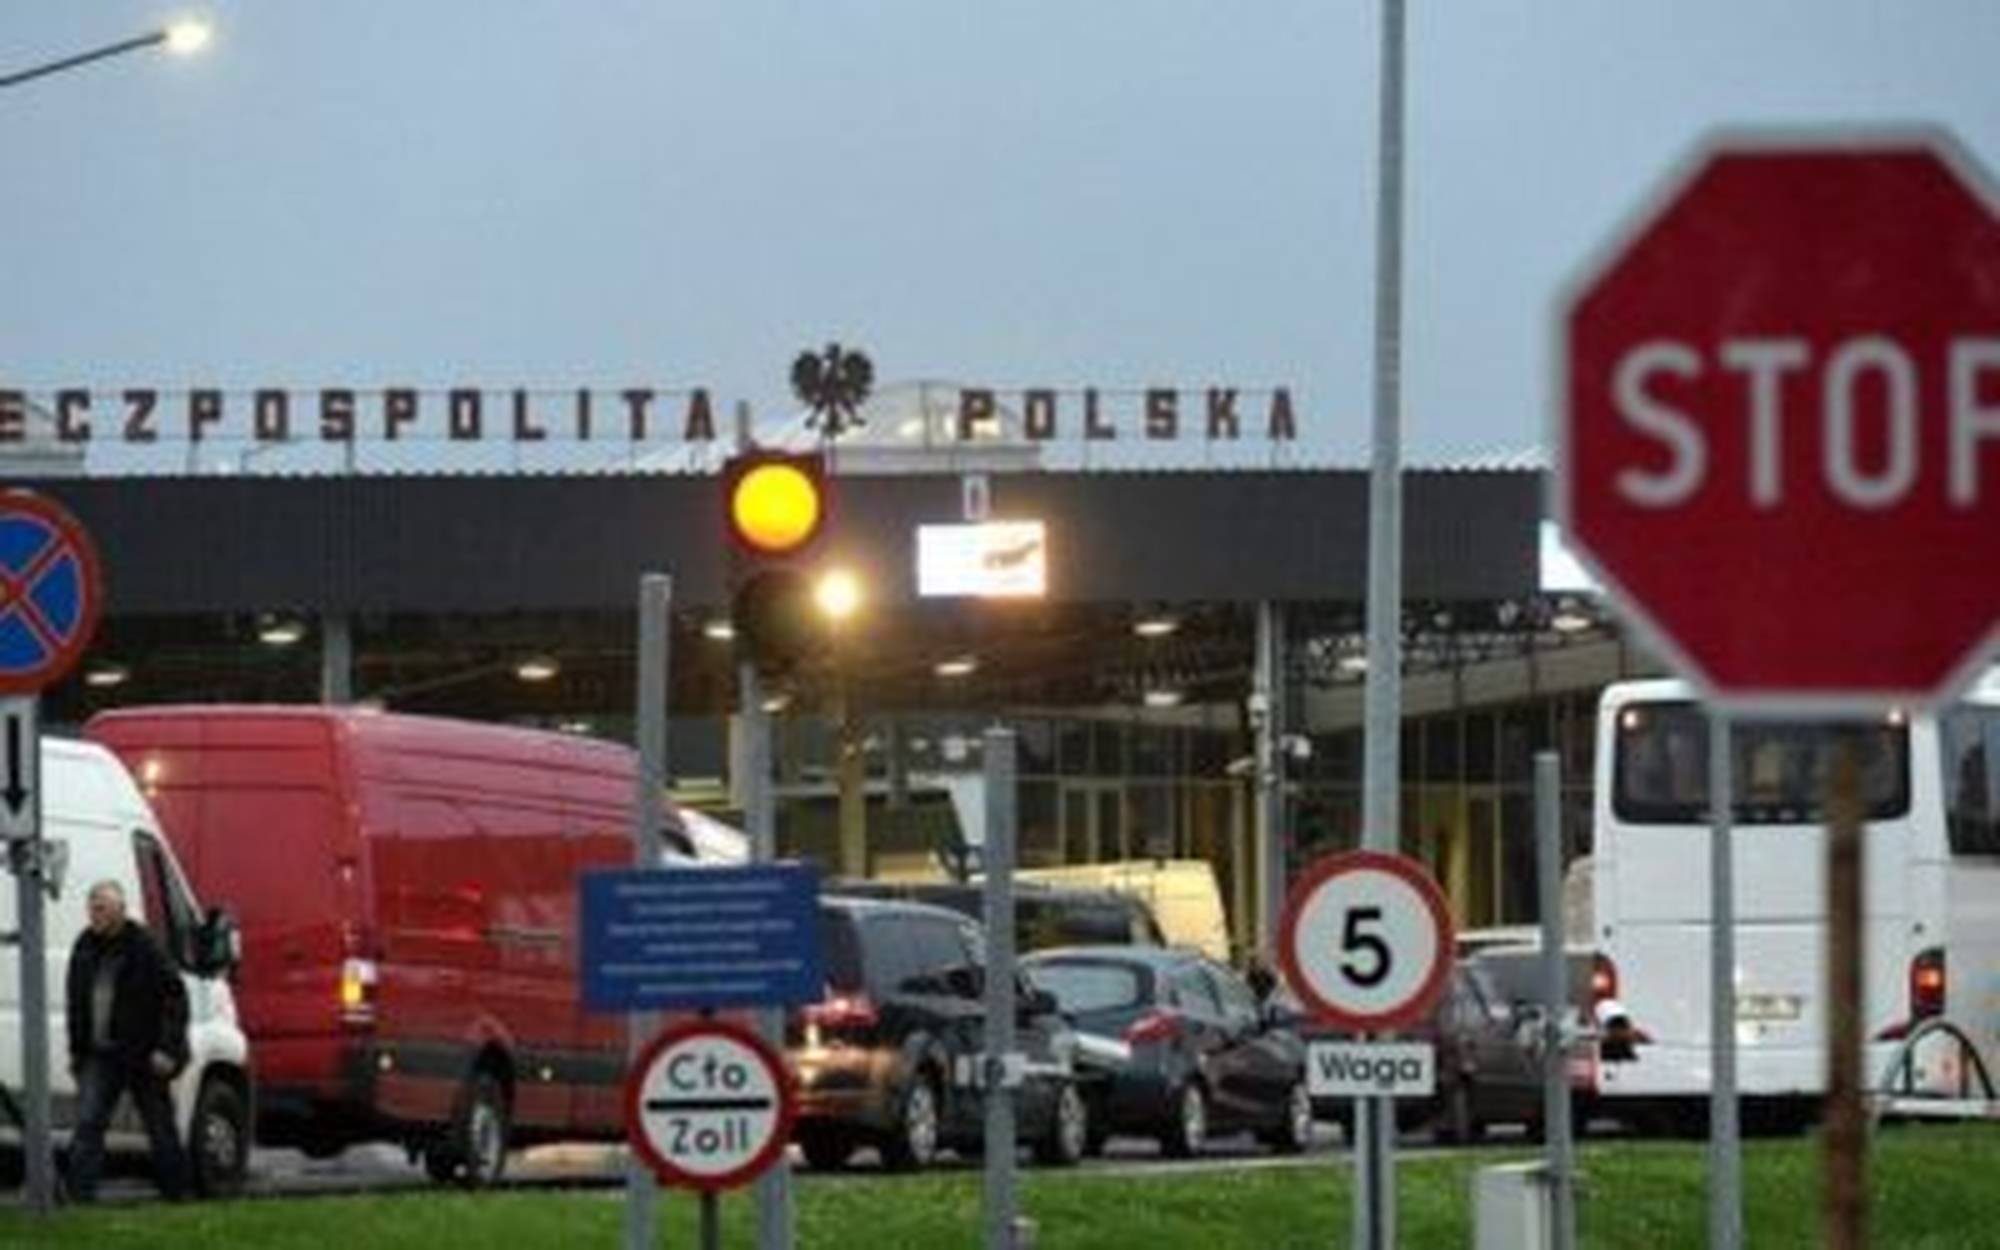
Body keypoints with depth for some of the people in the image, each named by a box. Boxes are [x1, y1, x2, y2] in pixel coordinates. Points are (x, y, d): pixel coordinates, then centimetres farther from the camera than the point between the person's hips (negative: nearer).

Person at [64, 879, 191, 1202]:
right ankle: (80, 1195, -15)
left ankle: (177, 1193, 20)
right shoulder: (85, 947, 7)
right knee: (88, 1122, -10)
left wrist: (168, 1049, -16)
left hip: (143, 1056, -4)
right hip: (100, 1056, 4)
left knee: (160, 1128, 7)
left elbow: (176, 997, -11)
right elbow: (76, 1002, 17)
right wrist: (77, 1049, 13)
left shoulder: (144, 948, -11)